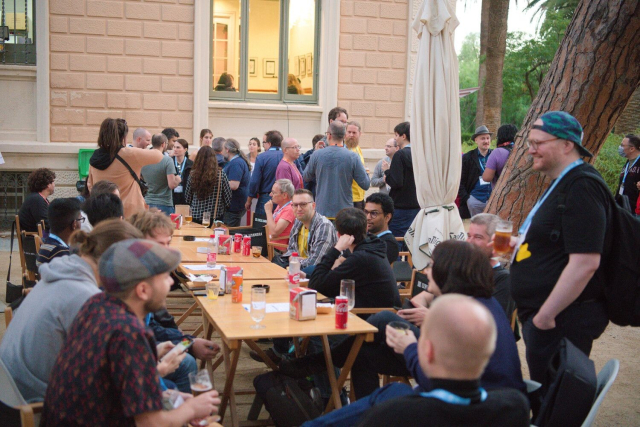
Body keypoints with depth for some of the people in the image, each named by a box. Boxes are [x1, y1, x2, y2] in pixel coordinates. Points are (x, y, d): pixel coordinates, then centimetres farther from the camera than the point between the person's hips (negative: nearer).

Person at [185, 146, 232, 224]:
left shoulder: (193, 174, -4)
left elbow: (187, 199, 4)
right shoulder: (221, 174, -7)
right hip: (215, 217, -1)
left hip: (196, 217, 1)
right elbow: (228, 197, -2)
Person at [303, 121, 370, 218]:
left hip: (322, 211, 1)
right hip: (345, 213, -1)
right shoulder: (353, 157, -7)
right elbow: (365, 185, -3)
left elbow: (306, 178, 13)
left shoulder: (317, 155, -4)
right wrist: (365, 171, 16)